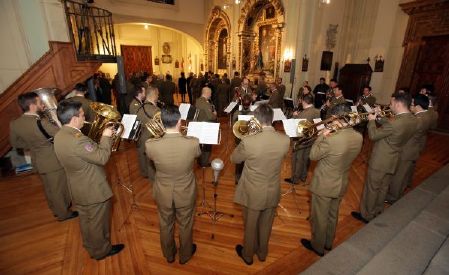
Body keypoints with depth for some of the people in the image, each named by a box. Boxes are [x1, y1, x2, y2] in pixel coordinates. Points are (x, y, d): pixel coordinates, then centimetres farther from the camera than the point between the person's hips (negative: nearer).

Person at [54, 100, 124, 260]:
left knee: (86, 219, 27)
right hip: (93, 189, -9)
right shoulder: (78, 140, -33)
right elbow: (102, 158, -26)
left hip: (78, 189, 9)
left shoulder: (59, 136, -1)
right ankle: (101, 250, 34)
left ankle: (90, 246, 49)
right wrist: (106, 137, -17)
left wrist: (100, 142, 5)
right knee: (98, 221, 13)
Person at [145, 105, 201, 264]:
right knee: (185, 225, 25)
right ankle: (185, 255, 50)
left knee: (165, 225, 27)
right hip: (185, 194, -1)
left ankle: (169, 255, 53)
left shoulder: (151, 145, -26)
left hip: (163, 194, 1)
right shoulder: (193, 143, -28)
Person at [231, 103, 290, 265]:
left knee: (250, 225, 22)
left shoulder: (249, 141, -28)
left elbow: (234, 159, -9)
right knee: (266, 225, 27)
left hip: (253, 193, -3)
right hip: (273, 192, 4)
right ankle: (262, 253, 51)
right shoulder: (285, 140, -16)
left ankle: (248, 255, 46)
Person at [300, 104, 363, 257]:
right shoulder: (358, 137, -9)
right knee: (332, 215, 26)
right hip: (341, 184, 7)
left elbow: (313, 156, -17)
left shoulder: (331, 140, -31)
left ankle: (317, 246, 37)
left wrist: (321, 136, -8)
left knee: (319, 217, 15)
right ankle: (328, 243, 47)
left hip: (324, 185, -7)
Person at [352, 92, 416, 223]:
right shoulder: (412, 120, -2)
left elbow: (373, 135, -19)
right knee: (383, 187, 23)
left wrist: (371, 120, -5)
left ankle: (367, 215, 24)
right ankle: (378, 211, 42)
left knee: (372, 189, 8)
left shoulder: (394, 123, -30)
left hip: (380, 161, -8)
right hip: (392, 160, 8)